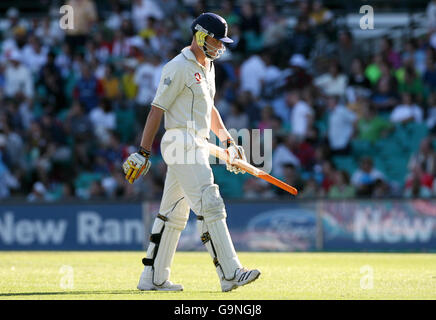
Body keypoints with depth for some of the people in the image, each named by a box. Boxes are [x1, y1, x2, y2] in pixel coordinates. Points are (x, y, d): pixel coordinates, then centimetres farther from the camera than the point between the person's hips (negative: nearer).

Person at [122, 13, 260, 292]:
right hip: (181, 142, -10)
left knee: (174, 214, 11)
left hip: (197, 146, 10)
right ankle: (230, 274, -20)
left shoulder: (208, 67, 19)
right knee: (210, 206, -15)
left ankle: (153, 279, 15)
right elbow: (157, 109, -13)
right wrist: (144, 152, -16)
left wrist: (228, 141, 20)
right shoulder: (179, 68, -11)